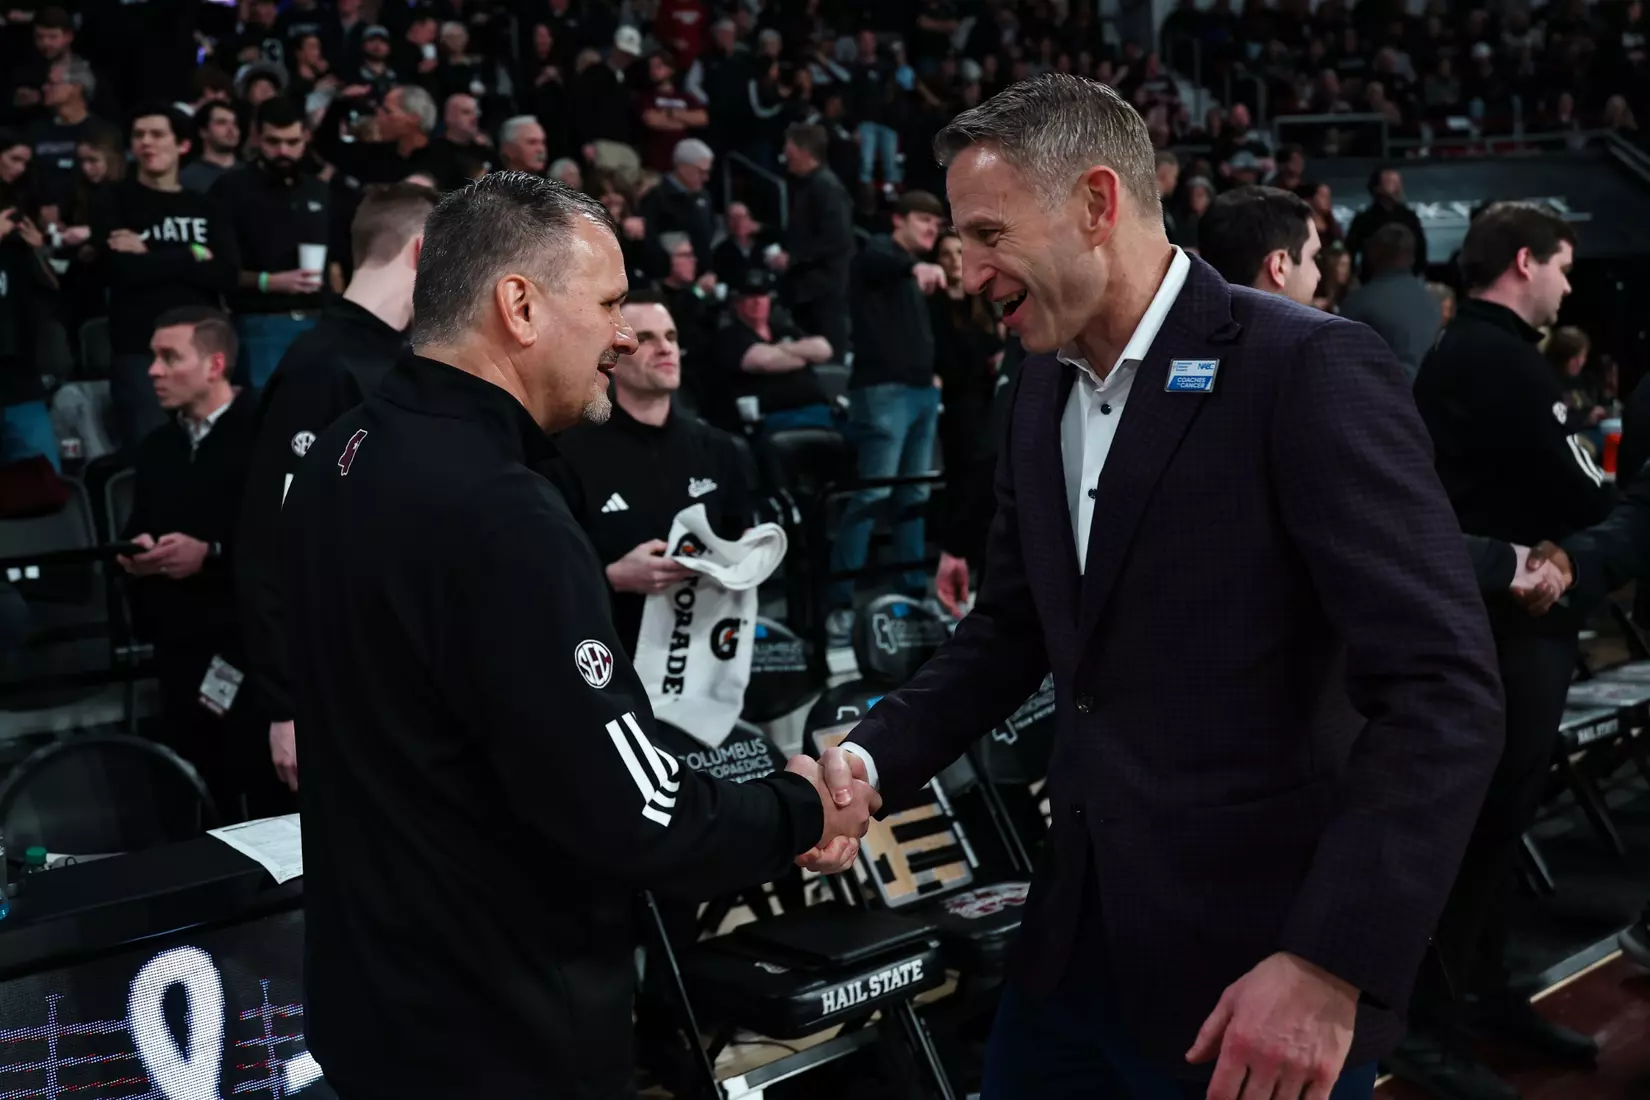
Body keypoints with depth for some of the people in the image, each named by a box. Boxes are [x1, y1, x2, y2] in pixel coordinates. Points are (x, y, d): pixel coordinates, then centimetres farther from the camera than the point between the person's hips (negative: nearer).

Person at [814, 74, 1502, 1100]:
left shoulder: (1309, 369, -17)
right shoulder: (1044, 386, 7)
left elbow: (1444, 691, -21)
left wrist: (1331, 964, -26)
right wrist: (872, 759, 0)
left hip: (1257, 966, -6)